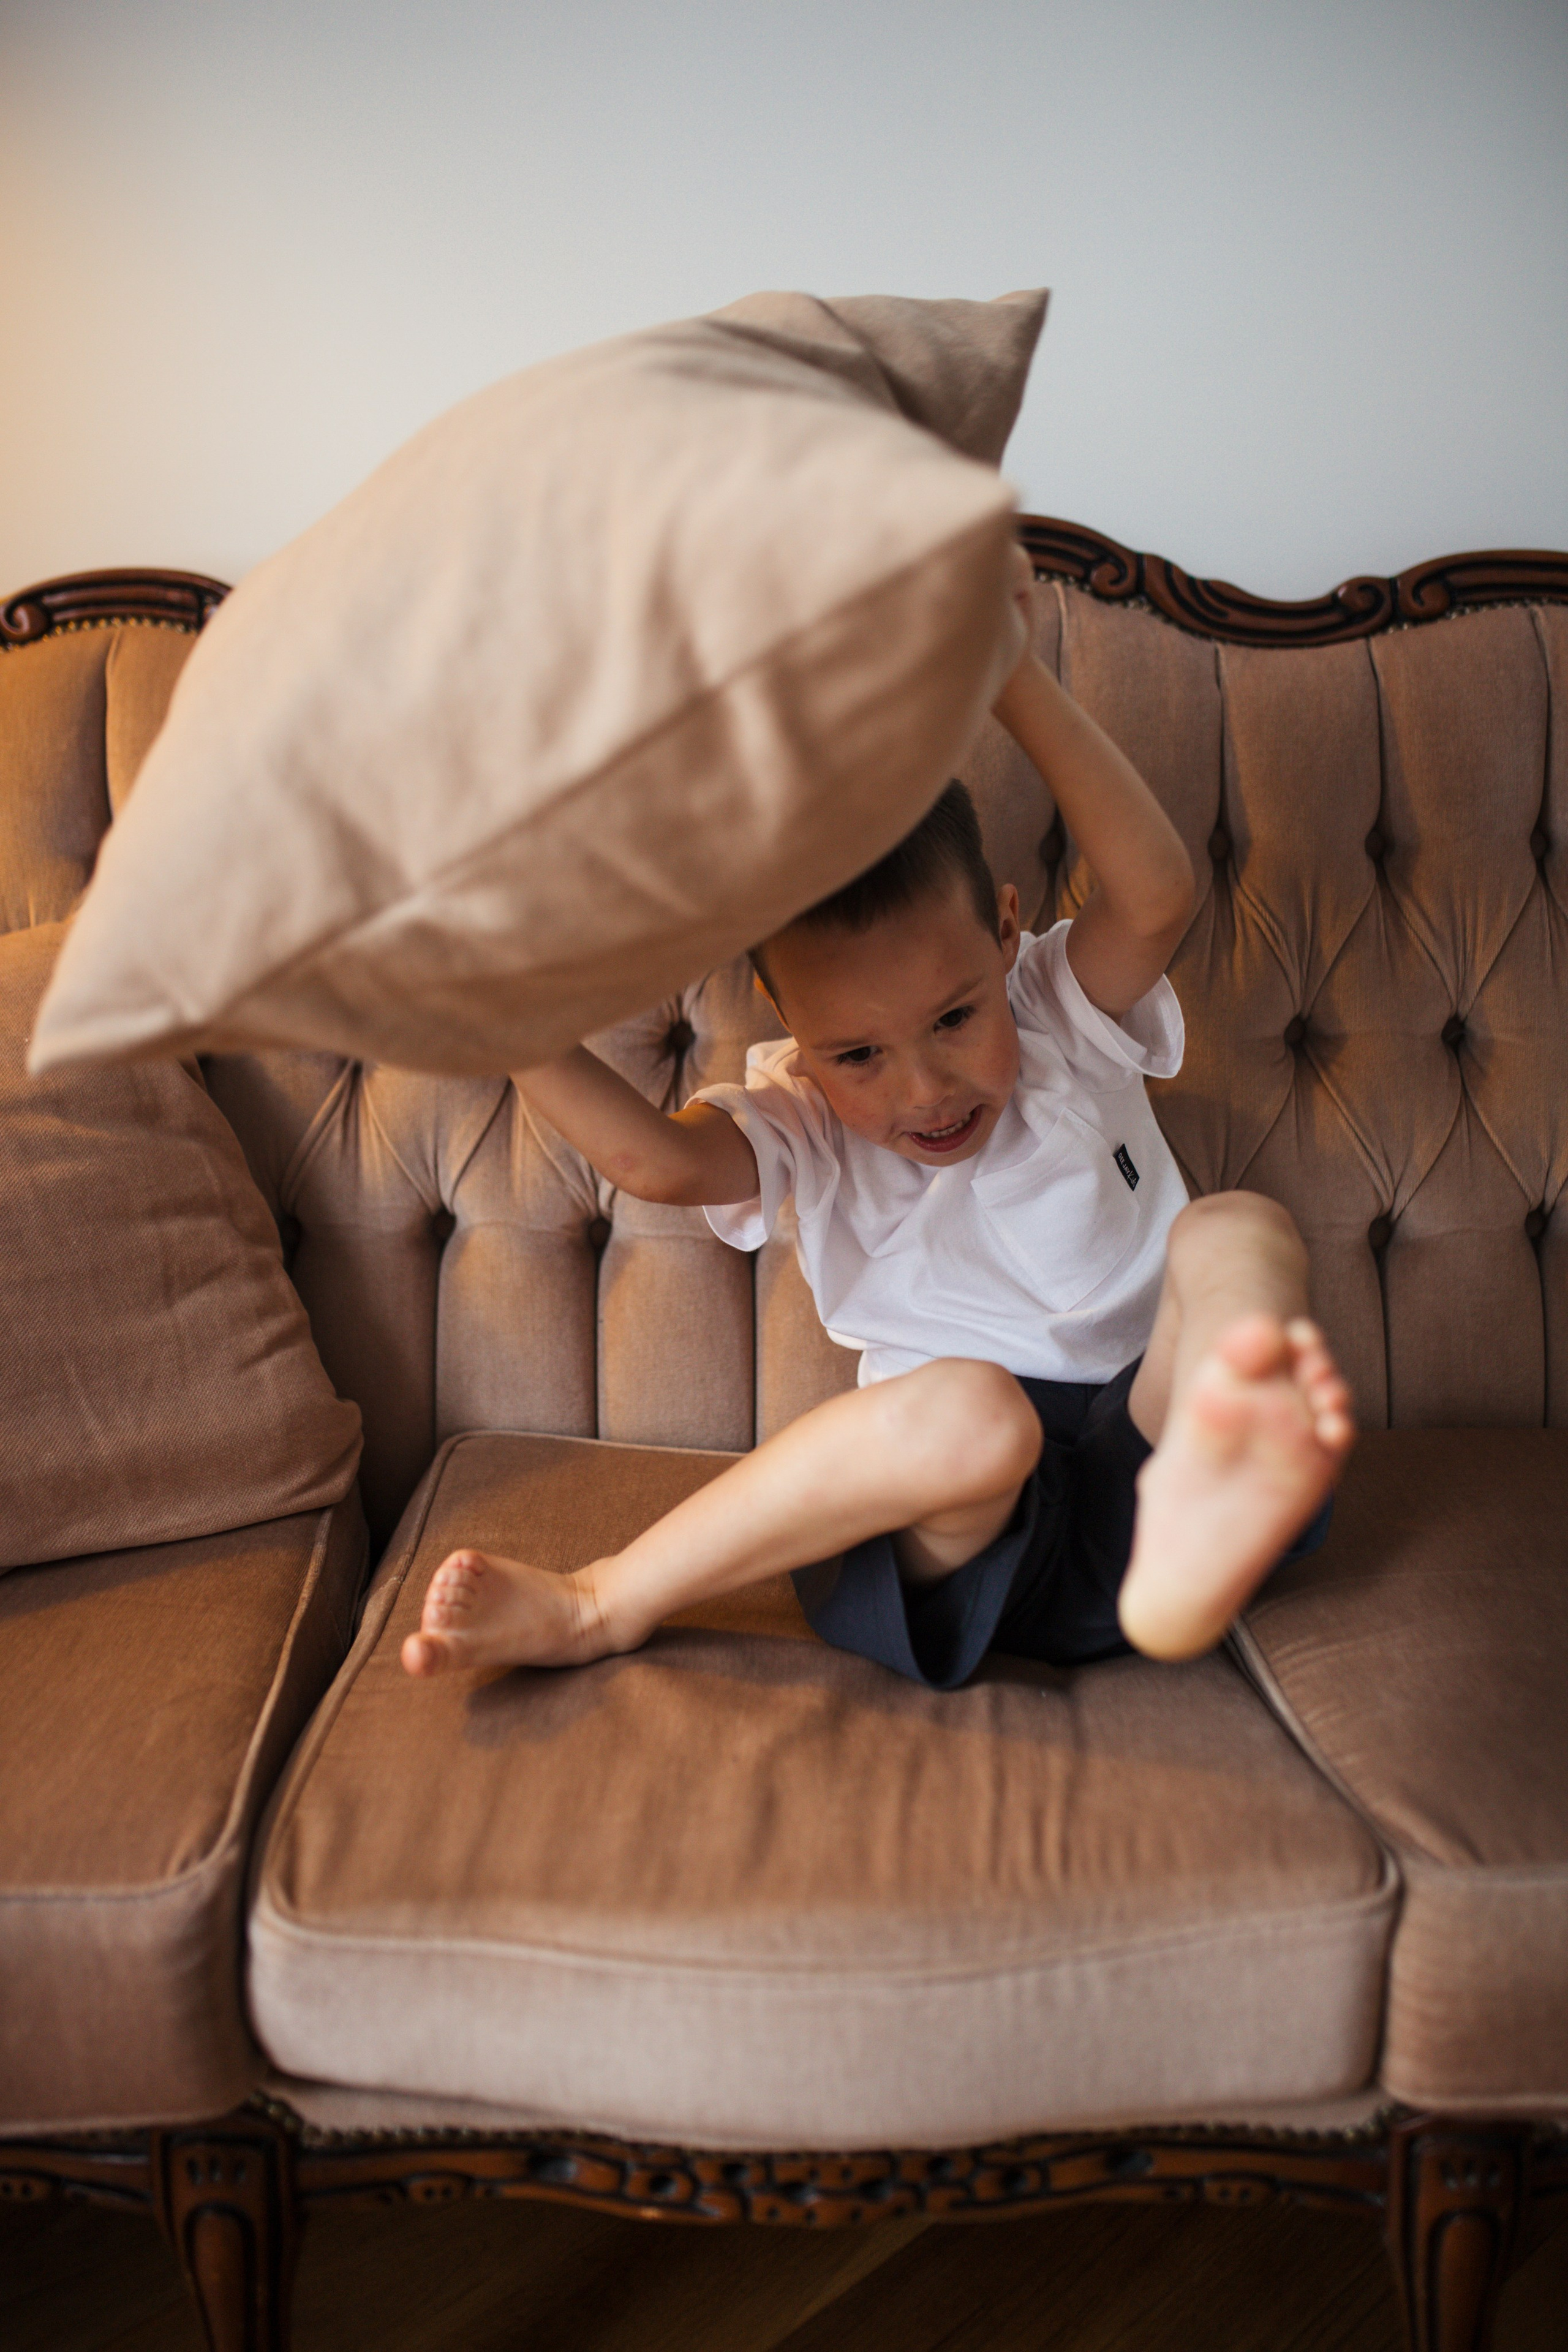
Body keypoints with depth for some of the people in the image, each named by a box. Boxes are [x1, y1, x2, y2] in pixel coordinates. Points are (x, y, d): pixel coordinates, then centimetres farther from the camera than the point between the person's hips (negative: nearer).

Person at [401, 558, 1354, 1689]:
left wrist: (1018, 677, -26)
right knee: (968, 1412, -37)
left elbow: (1157, 894, -18)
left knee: (1240, 1229, -25)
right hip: (968, 1527, -1)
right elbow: (650, 1155, -17)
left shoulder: (1068, 1023, 4)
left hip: (1137, 1446, 1)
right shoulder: (800, 1123, 4)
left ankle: (1196, 1525, -58)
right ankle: (600, 1609, -23)